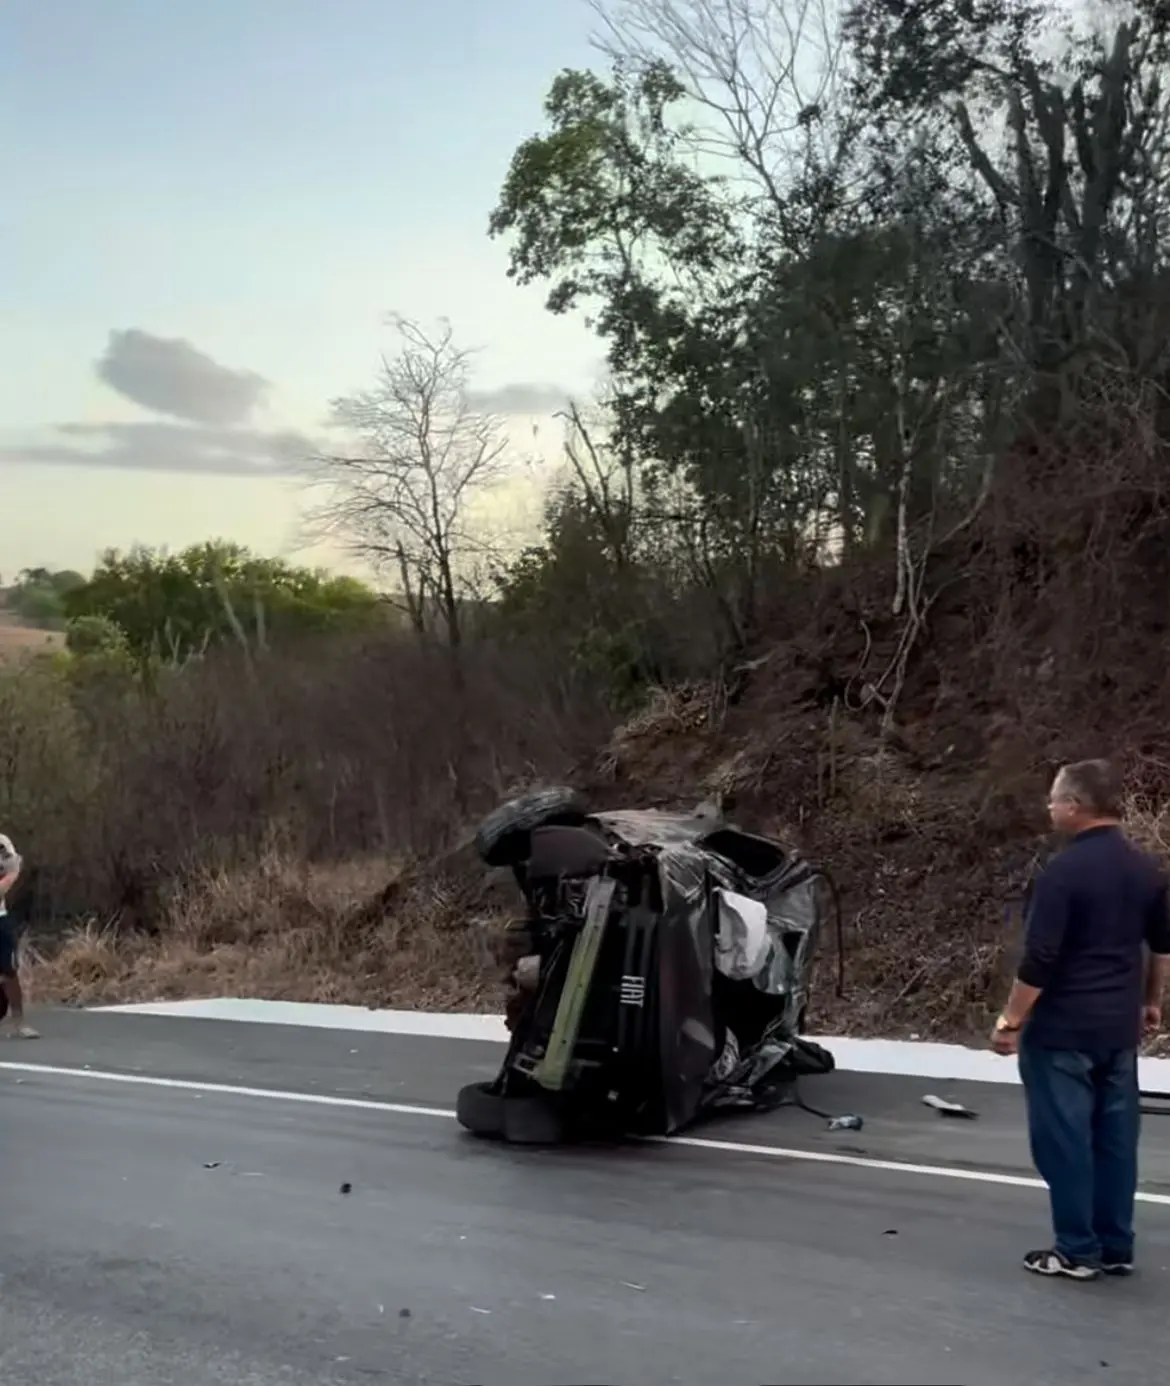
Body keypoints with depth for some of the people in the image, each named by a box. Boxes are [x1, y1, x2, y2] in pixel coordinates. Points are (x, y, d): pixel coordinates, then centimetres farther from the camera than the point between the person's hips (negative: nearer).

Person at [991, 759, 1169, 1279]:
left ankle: (1078, 1251, 5)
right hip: (1120, 1027, 7)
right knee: (1116, 1137, 12)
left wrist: (1011, 1020, -11)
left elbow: (1039, 959, -18)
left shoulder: (1064, 870, -17)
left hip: (1062, 1028, -7)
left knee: (1064, 1139, 1)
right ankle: (1117, 1248, 19)